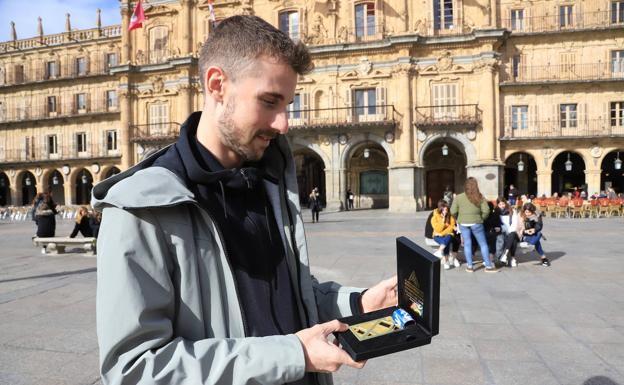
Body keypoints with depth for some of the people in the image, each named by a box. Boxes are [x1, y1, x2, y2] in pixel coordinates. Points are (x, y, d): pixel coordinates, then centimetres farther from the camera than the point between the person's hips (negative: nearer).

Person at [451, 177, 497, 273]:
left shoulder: (458, 197, -3)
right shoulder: (480, 197, -4)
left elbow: (453, 212, -4)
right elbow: (486, 210, -8)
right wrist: (481, 218, 9)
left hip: (463, 223, 1)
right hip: (476, 223, -1)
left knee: (467, 244, 10)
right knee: (483, 244, 9)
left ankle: (469, 266, 14)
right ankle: (488, 266, 14)